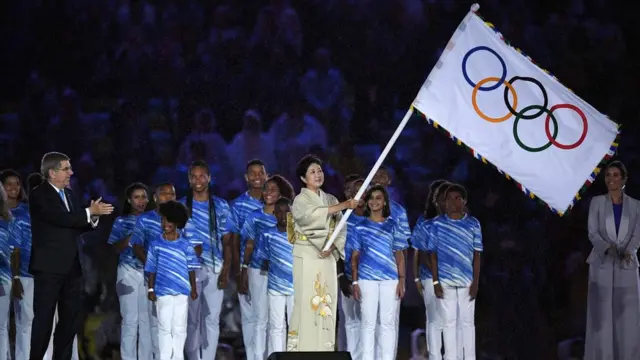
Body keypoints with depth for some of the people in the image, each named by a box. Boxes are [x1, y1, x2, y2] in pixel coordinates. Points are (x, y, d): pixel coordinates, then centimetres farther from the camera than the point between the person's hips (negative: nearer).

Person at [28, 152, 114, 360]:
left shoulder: (69, 194, 14)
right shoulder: (39, 195, -9)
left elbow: (78, 226, 15)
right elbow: (60, 218, -23)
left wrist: (93, 217, -4)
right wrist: (89, 212, -18)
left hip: (71, 267, 8)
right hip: (49, 267, -8)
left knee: (70, 319, 10)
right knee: (44, 319, -4)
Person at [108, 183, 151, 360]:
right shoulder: (121, 221, 4)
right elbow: (116, 248, -2)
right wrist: (132, 236, -16)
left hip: (150, 273, 2)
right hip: (129, 273, -2)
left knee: (147, 319, 2)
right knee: (130, 319, -6)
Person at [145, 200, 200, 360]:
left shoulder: (185, 245, 0)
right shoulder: (156, 244, 1)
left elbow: (191, 269, 6)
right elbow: (152, 269, 4)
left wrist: (194, 288, 6)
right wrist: (151, 289, 1)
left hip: (182, 292, 0)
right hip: (162, 292, 0)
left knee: (179, 328, 5)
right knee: (164, 328, 3)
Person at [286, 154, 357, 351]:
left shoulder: (331, 200, 14)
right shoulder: (300, 200, -2)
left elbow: (341, 229, 8)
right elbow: (313, 214, -23)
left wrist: (332, 247, -12)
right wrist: (343, 206, -29)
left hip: (328, 257, 5)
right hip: (307, 257, -5)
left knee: (327, 302, 2)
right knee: (306, 302, -10)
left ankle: (325, 349, 5)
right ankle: (300, 347, -8)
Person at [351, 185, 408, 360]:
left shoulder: (392, 225, 9)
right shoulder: (360, 226, 8)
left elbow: (399, 255, 9)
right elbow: (355, 256, 8)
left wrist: (402, 280, -1)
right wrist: (355, 282, -1)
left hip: (390, 280, 0)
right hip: (367, 280, 0)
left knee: (388, 323, 0)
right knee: (368, 323, 0)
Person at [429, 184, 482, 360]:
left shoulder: (473, 224, 4)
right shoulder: (437, 224, 3)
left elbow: (476, 255, 4)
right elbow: (433, 254, 4)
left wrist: (476, 282, -2)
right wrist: (435, 282, -2)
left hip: (467, 281, 0)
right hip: (445, 281, 0)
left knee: (467, 321, 4)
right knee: (448, 321, 3)